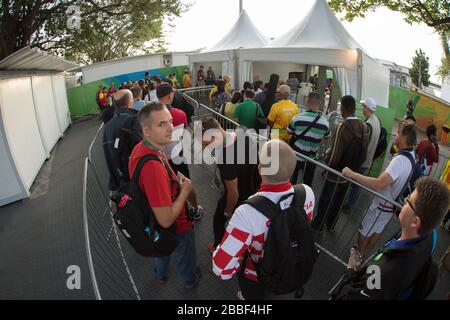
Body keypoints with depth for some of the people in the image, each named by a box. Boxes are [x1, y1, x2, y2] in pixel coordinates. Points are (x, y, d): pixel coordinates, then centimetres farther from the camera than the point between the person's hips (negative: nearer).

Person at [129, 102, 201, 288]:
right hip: (175, 229, -7)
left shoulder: (140, 148, -14)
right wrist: (185, 191, -25)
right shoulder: (154, 166, -44)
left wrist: (175, 183, 2)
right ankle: (190, 280, 59)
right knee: (184, 259, 27)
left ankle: (161, 273, 68)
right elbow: (166, 220, -38)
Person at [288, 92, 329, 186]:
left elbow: (289, 132, 0)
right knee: (307, 183, 17)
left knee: (291, 181, 17)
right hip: (311, 158, 1)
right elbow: (327, 137, 8)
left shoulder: (297, 118, -17)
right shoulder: (325, 122, -11)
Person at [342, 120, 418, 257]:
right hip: (393, 203, 8)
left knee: (364, 230, 16)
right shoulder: (412, 154, -6)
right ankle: (364, 251, 48)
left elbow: (378, 184, -48)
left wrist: (351, 174, -45)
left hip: (383, 205, -8)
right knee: (377, 230, 27)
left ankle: (359, 254, 39)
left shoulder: (400, 160, -36)